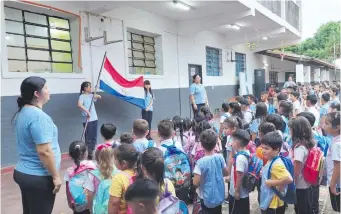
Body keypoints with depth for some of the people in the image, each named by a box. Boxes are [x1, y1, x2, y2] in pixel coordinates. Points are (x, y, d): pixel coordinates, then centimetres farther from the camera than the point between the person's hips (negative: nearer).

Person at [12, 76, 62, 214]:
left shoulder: (22, 112, 7)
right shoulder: (38, 116, -23)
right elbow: (44, 151, -25)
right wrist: (55, 176, -16)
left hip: (23, 172, 9)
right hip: (38, 177, -9)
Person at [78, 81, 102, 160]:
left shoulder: (91, 95, 10)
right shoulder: (82, 96, -10)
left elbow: (99, 97, 16)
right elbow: (79, 105, -26)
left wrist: (96, 96, -3)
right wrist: (87, 112, -32)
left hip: (95, 119, 7)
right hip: (87, 120, -7)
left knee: (94, 137, 13)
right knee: (88, 138, 1)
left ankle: (93, 152, 25)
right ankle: (89, 154, 10)